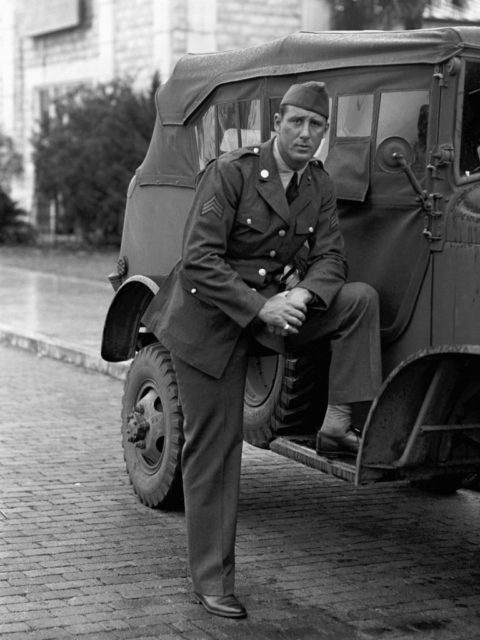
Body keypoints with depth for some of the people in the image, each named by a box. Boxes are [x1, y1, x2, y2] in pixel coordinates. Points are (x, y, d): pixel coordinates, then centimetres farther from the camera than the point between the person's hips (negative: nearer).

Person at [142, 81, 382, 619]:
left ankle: (336, 422, -12)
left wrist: (302, 295, -21)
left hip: (273, 302, 6)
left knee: (359, 299, -15)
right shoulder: (229, 172, -17)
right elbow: (199, 260, -22)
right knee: (214, 449, -3)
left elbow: (330, 257, 1)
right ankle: (211, 579, 7)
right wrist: (260, 308, -28)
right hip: (210, 315, -5)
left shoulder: (319, 186, 1)